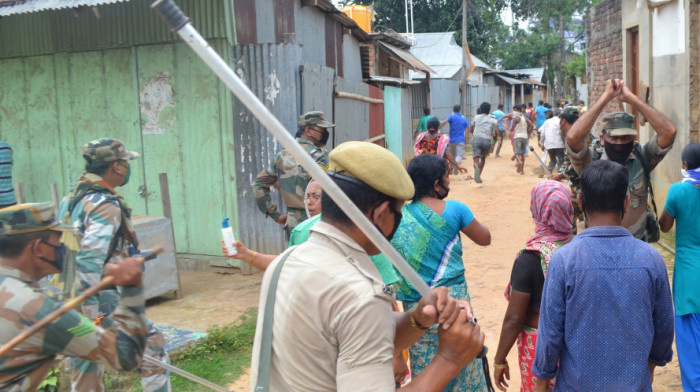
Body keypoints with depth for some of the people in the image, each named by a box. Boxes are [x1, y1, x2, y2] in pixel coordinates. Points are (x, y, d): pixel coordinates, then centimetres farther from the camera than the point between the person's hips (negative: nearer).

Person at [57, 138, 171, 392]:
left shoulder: (72, 199, 9)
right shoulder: (106, 205, -18)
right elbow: (89, 263, -26)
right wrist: (91, 318, -25)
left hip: (71, 303, 9)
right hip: (104, 305, -9)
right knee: (153, 347, 9)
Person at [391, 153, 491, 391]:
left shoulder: (401, 215, -3)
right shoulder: (454, 209, -11)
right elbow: (484, 239, 4)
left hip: (417, 303, 3)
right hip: (452, 298, -2)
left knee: (425, 369, 16)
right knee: (461, 366, 14)